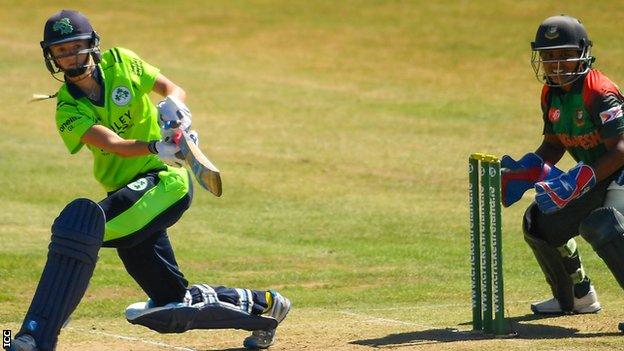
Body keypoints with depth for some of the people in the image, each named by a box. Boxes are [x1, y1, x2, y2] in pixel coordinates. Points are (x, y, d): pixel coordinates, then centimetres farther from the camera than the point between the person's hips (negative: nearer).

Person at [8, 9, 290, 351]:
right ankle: (261, 305, 32)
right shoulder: (68, 111, -1)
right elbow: (112, 143, -18)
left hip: (166, 179, -4)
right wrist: (156, 148, -37)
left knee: (81, 220, -29)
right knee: (173, 311, 7)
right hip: (127, 192, 4)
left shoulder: (120, 63, 0)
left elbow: (173, 89, 6)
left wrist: (172, 105, -18)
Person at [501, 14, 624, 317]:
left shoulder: (598, 93, -24)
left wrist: (576, 183, -33)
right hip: (592, 179, 10)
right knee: (540, 222, 16)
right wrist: (521, 173, -5)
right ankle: (577, 298, 33)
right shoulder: (551, 94, 3)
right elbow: (553, 145, 13)